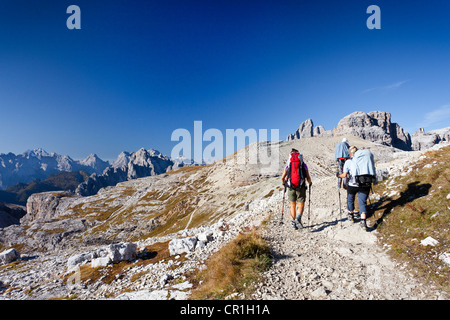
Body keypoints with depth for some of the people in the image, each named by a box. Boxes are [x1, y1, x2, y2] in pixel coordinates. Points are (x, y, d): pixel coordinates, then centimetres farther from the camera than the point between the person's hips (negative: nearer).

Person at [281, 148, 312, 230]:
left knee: (293, 206, 15)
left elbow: (282, 177, 1)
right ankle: (298, 217, -21)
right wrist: (310, 183, 21)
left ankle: (293, 222, 13)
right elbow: (308, 178, -1)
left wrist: (283, 183, 23)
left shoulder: (288, 165, 3)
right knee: (301, 205, 6)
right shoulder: (304, 165, 1)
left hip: (291, 188, 1)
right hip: (301, 188, -1)